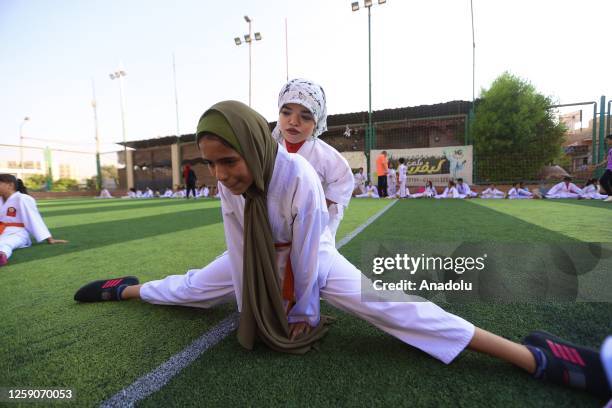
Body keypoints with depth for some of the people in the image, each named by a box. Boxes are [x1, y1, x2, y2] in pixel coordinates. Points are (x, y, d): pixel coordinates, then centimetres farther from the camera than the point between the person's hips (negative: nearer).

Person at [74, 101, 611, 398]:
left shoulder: (298, 175, -35)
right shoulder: (229, 184, -17)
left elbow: (306, 251, -25)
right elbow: (238, 253, -8)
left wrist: (301, 312, -11)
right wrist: (250, 310, -2)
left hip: (310, 259, -4)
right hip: (256, 262, 5)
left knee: (381, 306, -21)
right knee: (188, 288, 15)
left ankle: (537, 358, -14)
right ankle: (125, 288, 46)